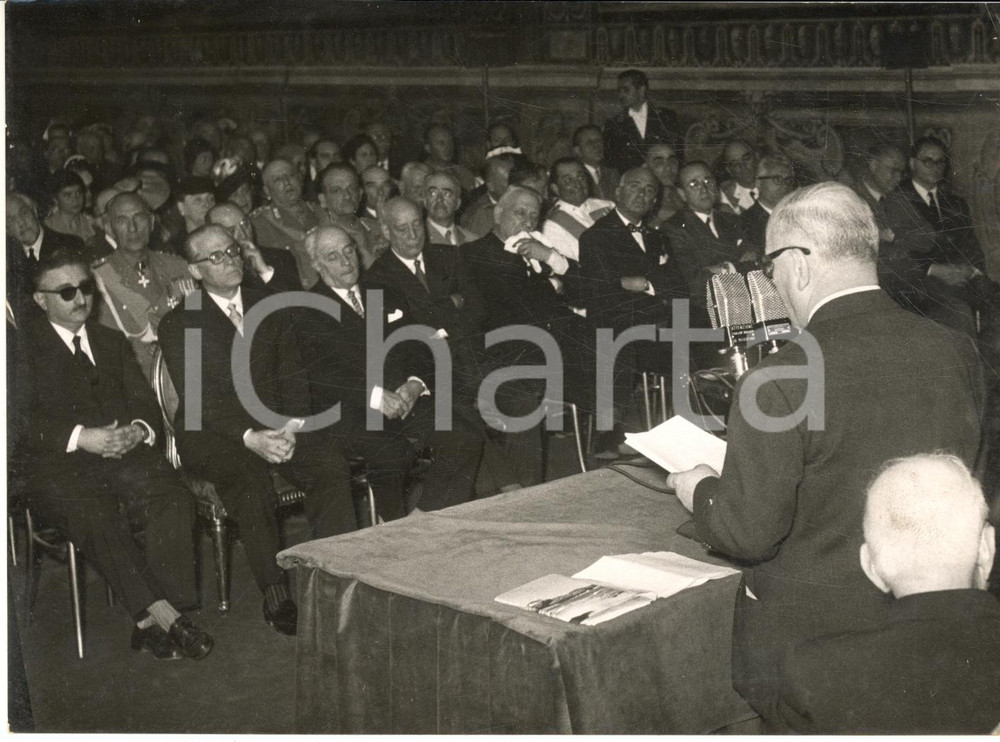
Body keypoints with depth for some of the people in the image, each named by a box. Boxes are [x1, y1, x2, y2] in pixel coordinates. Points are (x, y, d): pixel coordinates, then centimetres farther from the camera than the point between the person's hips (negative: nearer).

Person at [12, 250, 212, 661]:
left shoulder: (111, 342, 24)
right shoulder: (24, 344, 7)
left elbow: (144, 400, 17)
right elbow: (21, 419, -6)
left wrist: (139, 429, -8)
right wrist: (79, 438, -20)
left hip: (122, 453, 4)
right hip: (53, 465, -4)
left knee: (173, 500, -26)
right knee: (95, 513, -36)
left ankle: (151, 623, -28)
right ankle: (159, 615, -33)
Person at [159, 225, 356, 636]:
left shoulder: (270, 307, 15)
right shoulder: (178, 324, 1)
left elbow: (293, 376, 10)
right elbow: (198, 401, -8)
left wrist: (293, 424, -10)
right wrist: (249, 437, -22)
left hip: (275, 422, 4)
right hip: (212, 433, -4)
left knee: (332, 466, -25)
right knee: (249, 476, -36)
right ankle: (276, 596, -29)